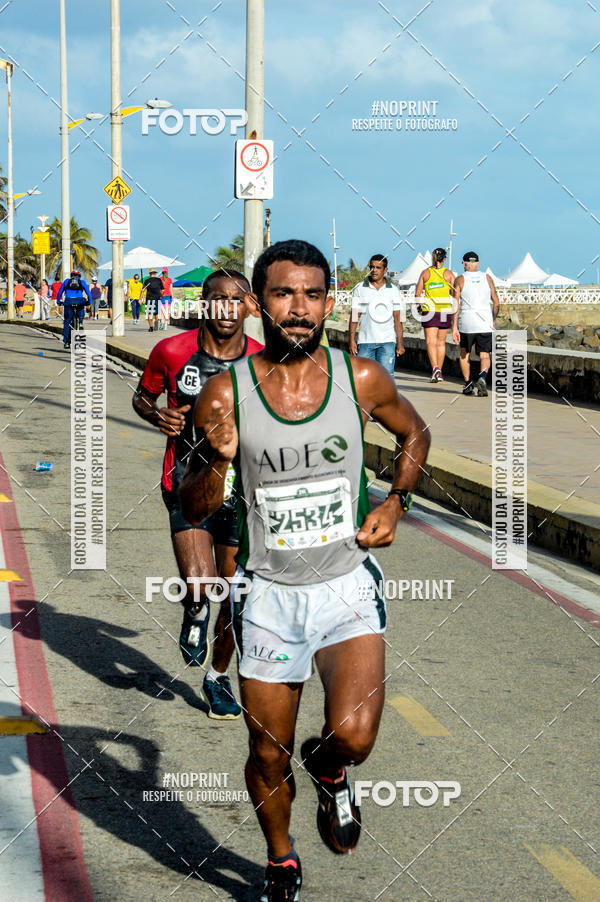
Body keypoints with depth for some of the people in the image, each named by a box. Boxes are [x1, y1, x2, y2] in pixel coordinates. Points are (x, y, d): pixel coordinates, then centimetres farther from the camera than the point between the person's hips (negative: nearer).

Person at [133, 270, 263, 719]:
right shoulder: (172, 352, -7)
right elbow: (143, 397, 10)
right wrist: (159, 415, -11)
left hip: (242, 486, 2)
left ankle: (218, 677, 32)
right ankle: (196, 613, 18)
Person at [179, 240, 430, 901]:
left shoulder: (363, 380, -6)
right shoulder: (224, 395, -9)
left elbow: (415, 433, 17)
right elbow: (195, 511, -1)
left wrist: (396, 502, 2)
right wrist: (216, 460, -21)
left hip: (347, 587, 0)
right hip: (268, 594, 0)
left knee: (352, 736, -20)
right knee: (269, 755, 10)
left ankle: (328, 772, 18)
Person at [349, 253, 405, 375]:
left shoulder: (393, 290, 6)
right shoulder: (360, 289, 6)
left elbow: (397, 318, 6)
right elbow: (354, 316, 7)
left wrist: (400, 343, 0)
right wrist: (352, 340, -1)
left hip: (387, 341, 0)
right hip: (365, 341, 1)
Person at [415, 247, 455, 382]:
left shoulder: (425, 273, 2)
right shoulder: (448, 273, 1)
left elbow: (417, 293, 3)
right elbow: (455, 294, -3)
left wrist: (419, 306, 20)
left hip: (429, 310, -1)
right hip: (445, 310, 1)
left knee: (431, 342, -5)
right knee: (441, 342, 14)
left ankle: (435, 369, -26)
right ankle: (439, 373, 18)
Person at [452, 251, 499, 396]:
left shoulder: (460, 280, 0)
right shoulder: (487, 278, 8)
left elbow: (456, 305, -6)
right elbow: (496, 303, 9)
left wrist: (454, 327, -6)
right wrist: (493, 320, 23)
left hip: (466, 324, -1)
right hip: (485, 324, 1)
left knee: (464, 353, 18)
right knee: (484, 355, 2)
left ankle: (467, 384, 17)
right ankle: (483, 376, -27)